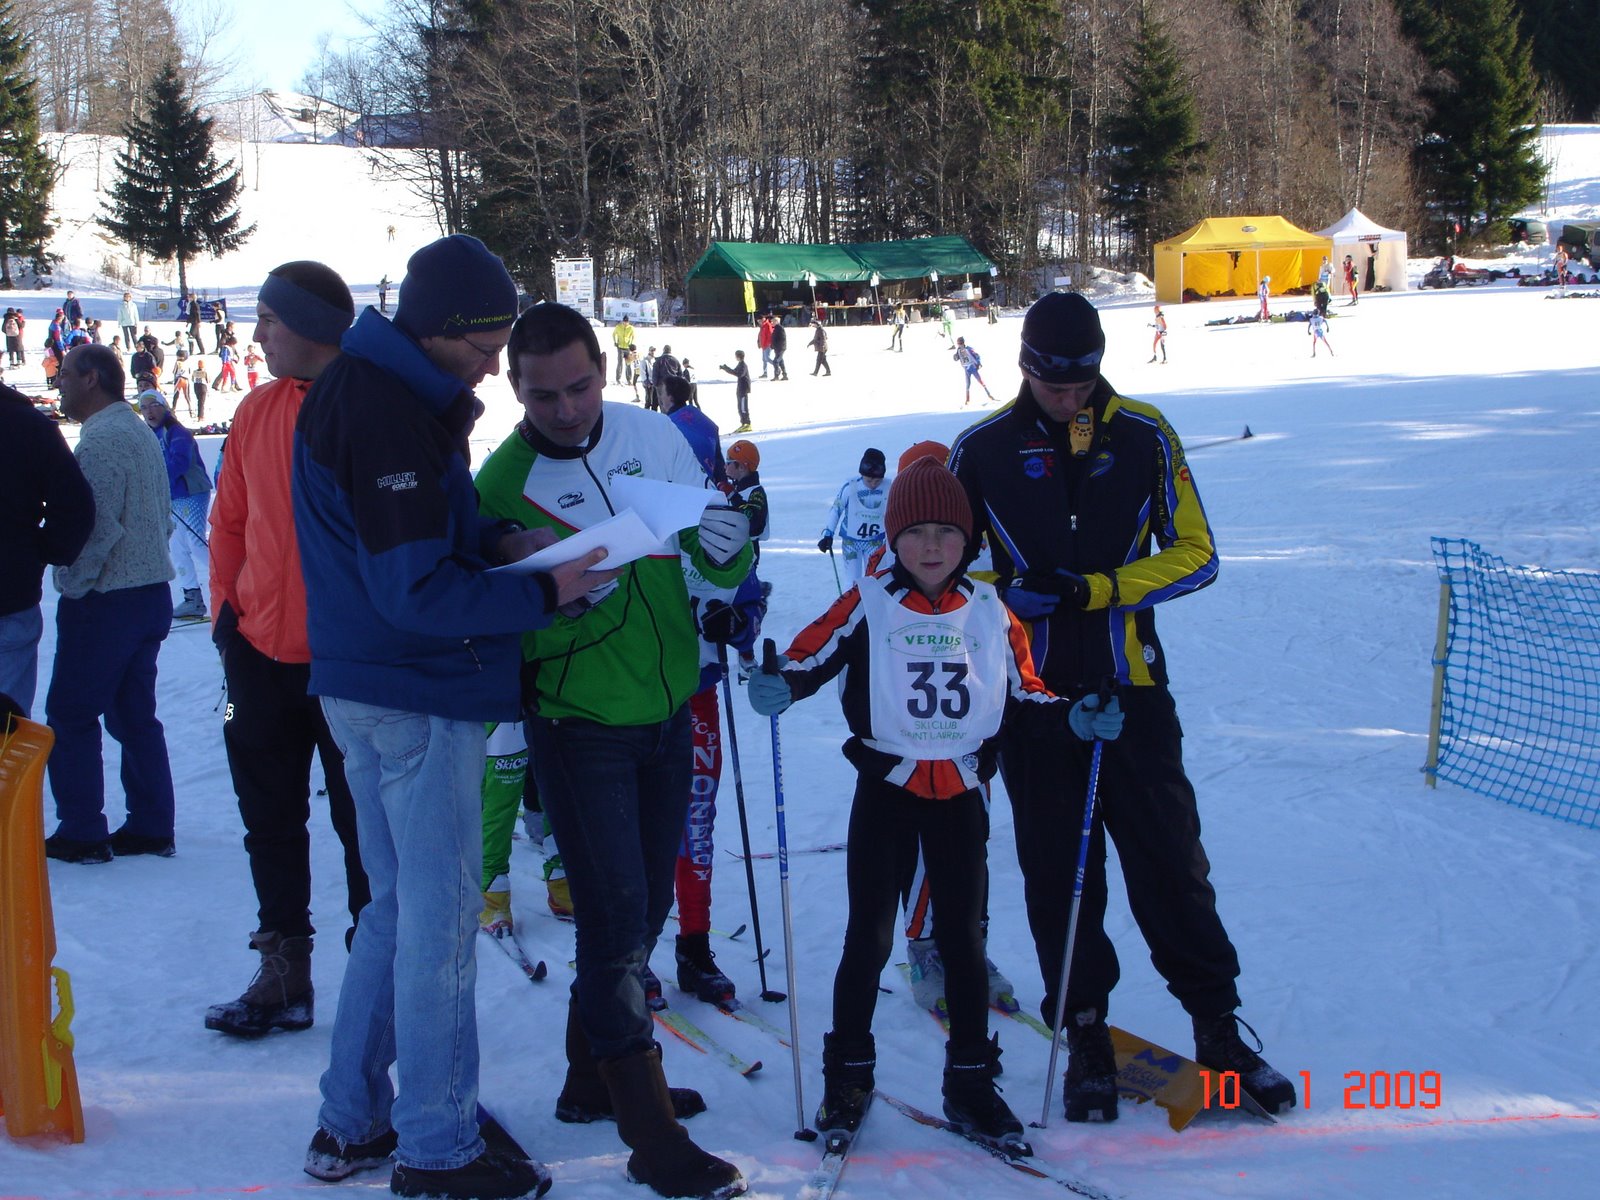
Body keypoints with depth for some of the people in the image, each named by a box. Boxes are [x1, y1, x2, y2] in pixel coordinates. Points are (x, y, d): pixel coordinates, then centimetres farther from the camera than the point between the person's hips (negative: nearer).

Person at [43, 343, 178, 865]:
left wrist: (72, 586, -13)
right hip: (151, 591, 9)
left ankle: (81, 833, 2)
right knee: (135, 715, 13)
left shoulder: (101, 438, -17)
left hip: (107, 600, -9)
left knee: (70, 716, 0)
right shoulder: (140, 432, 14)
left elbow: (98, 526, -22)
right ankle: (151, 828, 15)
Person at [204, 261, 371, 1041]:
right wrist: (226, 610, 6)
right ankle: (282, 972, 23)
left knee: (362, 822, 4)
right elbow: (231, 521, 14)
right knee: (270, 819, 12)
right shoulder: (259, 411, 7)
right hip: (262, 651, 6)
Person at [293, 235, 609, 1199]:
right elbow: (418, 592, -24)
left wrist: (496, 540, 3)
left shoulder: (363, 389, 11)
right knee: (440, 918, -1)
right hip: (419, 699, -10)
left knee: (400, 905, 19)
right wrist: (543, 594, -18)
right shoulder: (389, 414, -22)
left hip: (366, 687, 10)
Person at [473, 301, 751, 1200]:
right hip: (580, 723, -5)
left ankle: (594, 1077, 36)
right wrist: (569, 598, -34)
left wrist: (728, 542, -24)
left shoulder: (651, 435, -3)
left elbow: (721, 566, -1)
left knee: (647, 903, 16)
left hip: (667, 710, 5)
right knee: (615, 914, -6)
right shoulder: (504, 482, -13)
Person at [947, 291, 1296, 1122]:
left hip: (1129, 686, 0)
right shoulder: (984, 449, 1)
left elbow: (1194, 554, 0)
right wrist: (1006, 593, -10)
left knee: (1170, 857, 2)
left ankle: (1217, 1024, 14)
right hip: (1032, 692, 0)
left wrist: (1090, 589, -13)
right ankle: (1085, 1034, 17)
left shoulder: (1145, 437, 1)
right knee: (1058, 869, 5)